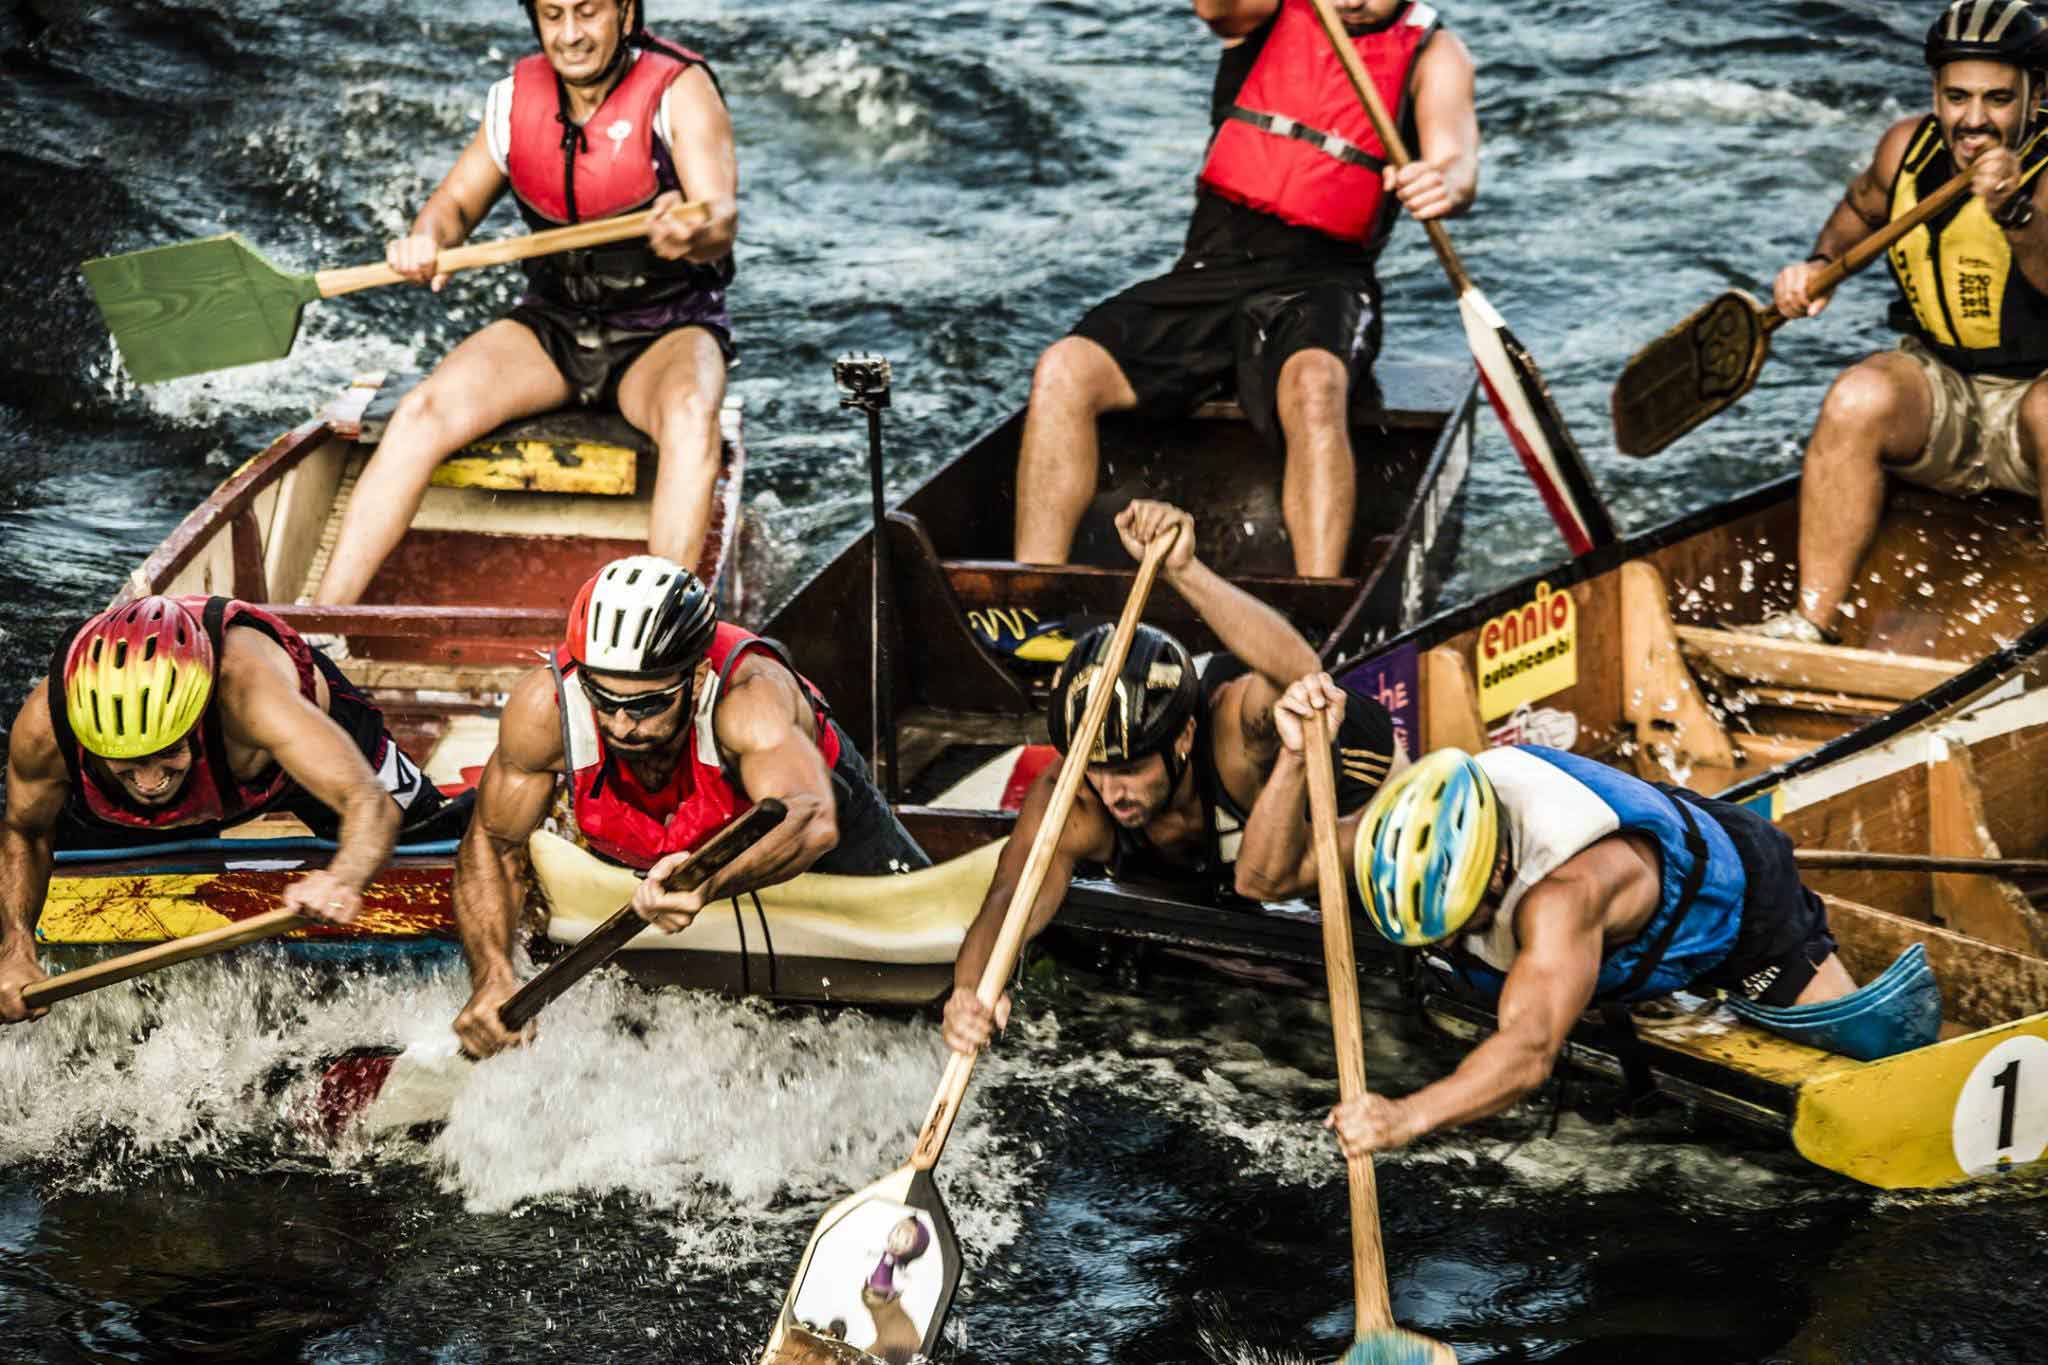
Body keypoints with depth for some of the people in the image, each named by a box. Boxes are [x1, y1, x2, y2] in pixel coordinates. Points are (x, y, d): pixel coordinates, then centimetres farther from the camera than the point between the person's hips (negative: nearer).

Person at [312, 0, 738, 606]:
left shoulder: (680, 90, -13)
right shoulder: (517, 98, 1)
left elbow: (722, 217, -25)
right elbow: (458, 201, 11)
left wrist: (697, 233, -51)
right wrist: (426, 241, -14)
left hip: (669, 333, -4)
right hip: (555, 328, 4)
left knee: (690, 414, -38)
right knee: (426, 410, -20)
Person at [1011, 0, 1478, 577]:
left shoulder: (1433, 53, 4)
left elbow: (1456, 158, -13)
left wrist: (1447, 184, -38)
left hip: (1321, 279, -3)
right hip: (1208, 267, 3)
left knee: (1313, 387, -36)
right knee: (1063, 369, -19)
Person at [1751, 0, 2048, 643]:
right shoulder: (1908, 149, 0)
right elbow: (1861, 210, 23)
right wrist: (1819, 265, 5)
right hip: (1939, 385, 4)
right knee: (1859, 396, -27)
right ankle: (1810, 625, -25)